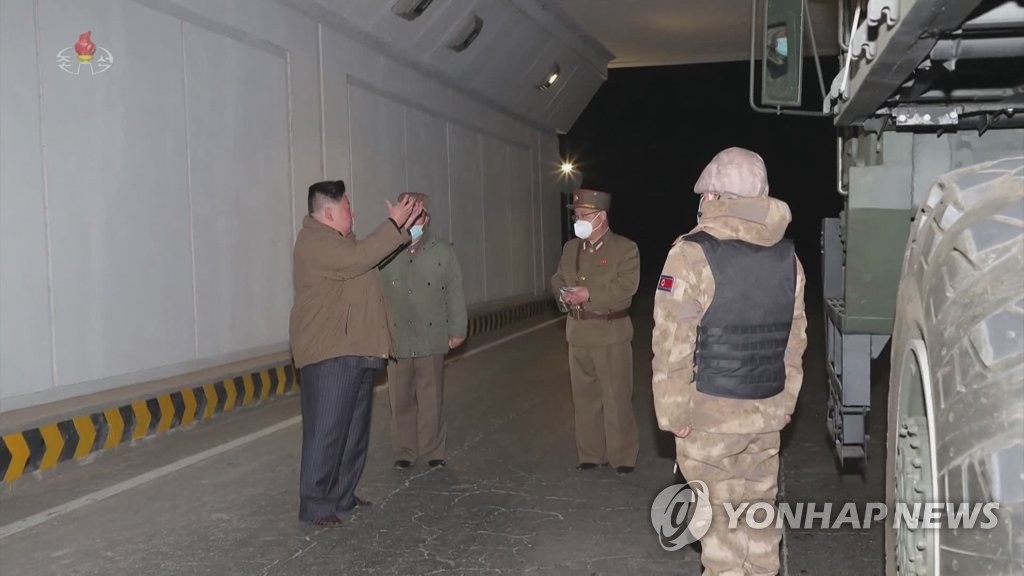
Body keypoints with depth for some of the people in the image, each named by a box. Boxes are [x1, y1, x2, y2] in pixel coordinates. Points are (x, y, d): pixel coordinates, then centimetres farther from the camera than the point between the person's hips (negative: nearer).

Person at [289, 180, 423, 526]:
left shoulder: (340, 240, 21)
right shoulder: (315, 242, -13)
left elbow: (371, 254, 27)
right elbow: (360, 258, -26)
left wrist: (404, 227, 19)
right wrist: (393, 224, -19)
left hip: (355, 351, 11)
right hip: (329, 354, -10)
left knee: (355, 429, 13)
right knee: (327, 430, -8)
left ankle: (342, 496, 22)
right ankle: (315, 505, -2)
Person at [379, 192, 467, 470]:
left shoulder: (443, 251, 1)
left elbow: (454, 293, 4)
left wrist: (457, 330, 4)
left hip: (432, 338, 0)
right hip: (396, 338, 0)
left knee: (432, 399, 6)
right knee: (401, 399, 7)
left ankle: (433, 450, 19)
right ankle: (403, 451, 21)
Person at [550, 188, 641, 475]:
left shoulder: (625, 248, -5)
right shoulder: (570, 248, 13)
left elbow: (626, 286, -16)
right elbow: (557, 279, 16)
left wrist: (590, 294, -23)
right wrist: (564, 293, -7)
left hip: (611, 334, -5)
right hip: (578, 333, 6)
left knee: (617, 398, 1)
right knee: (584, 397, 11)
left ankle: (623, 456, 12)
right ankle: (591, 454, 22)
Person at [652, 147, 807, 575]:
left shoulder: (694, 254, -13)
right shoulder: (788, 257, 5)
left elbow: (673, 344, -15)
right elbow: (795, 340, 9)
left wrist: (673, 413, -7)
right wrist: (786, 403, 17)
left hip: (712, 411, -5)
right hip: (768, 411, 6)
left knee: (720, 512, 6)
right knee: (759, 507, 16)